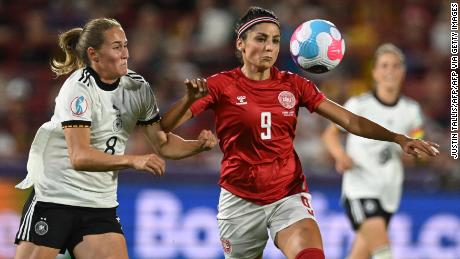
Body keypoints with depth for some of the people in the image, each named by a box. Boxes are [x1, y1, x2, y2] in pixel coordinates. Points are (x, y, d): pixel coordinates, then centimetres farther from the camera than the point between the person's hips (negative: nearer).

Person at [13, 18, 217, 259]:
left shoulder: (139, 87, 1)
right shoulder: (78, 88, -17)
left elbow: (162, 143, 8)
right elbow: (79, 156, -27)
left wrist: (198, 145, -11)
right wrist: (133, 161, -38)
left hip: (101, 205, 6)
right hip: (54, 195, -6)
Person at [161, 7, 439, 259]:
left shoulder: (294, 84, 3)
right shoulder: (221, 85, -5)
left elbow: (350, 121, 1)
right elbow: (164, 127, -11)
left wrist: (398, 138, -12)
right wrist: (191, 97, -30)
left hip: (289, 195, 1)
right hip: (240, 199, -1)